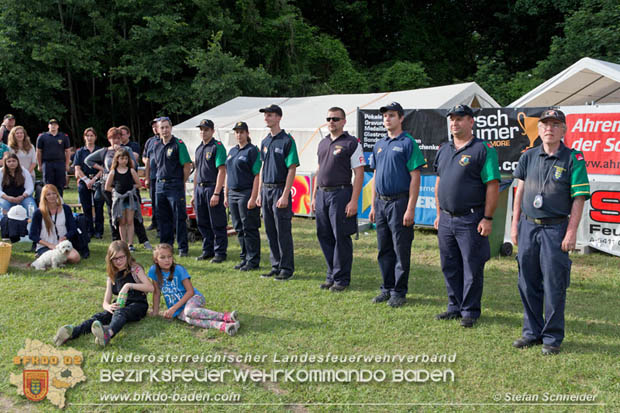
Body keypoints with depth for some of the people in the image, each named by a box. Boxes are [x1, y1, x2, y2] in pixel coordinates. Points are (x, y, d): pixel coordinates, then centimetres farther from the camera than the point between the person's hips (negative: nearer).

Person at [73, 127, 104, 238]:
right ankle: (89, 231, 9)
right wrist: (86, 180, -9)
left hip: (98, 181, -1)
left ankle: (99, 231, 3)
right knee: (86, 208, 2)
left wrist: (94, 179, -11)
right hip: (84, 182, 1)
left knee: (99, 207, -3)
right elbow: (77, 169, 4)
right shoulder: (80, 152, 11)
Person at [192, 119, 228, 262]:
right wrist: (194, 194, 19)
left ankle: (220, 253, 7)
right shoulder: (199, 148, 16)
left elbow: (221, 171, -15)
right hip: (200, 188, 8)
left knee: (217, 224, -2)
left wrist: (216, 194, -22)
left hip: (212, 188, -8)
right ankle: (207, 250, 24)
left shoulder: (217, 147, -8)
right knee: (202, 223, 12)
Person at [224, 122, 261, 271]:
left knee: (249, 229, -4)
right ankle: (244, 258, 21)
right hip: (233, 193, 8)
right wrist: (226, 195, 15)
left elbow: (257, 176, -13)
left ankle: (253, 261, 4)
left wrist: (253, 198, -19)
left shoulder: (252, 150, -7)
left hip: (246, 193, -8)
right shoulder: (232, 151, 16)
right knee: (239, 229, 11)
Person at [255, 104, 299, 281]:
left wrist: (285, 195, -19)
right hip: (266, 190, 7)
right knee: (270, 231, 11)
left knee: (283, 232, -2)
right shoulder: (265, 142, 14)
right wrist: (259, 193, 13)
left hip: (280, 190, -7)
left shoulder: (287, 141, -9)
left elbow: (292, 170, -13)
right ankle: (276, 266, 20)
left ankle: (286, 268, 7)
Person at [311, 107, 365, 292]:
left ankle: (341, 278, 9)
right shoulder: (323, 143, 16)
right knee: (324, 236, 10)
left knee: (341, 238, -2)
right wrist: (314, 196, 15)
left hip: (340, 194, -6)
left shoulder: (352, 143, -4)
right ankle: (331, 275, 22)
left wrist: (354, 201, -16)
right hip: (322, 194, 7)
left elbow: (359, 174, -9)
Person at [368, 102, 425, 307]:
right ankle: (387, 288, 22)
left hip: (399, 201, -7)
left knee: (401, 250, 0)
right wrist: (373, 206, 13)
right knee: (384, 249, 12)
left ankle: (399, 292, 9)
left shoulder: (408, 143, -6)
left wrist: (410, 208, -17)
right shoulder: (379, 145, 14)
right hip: (381, 202, 7)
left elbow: (415, 177, -11)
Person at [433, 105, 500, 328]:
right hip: (446, 219, 7)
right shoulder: (443, 150, 14)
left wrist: (487, 218, -15)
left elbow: (493, 186, -11)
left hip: (471, 219, -6)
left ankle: (470, 311, 13)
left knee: (472, 268, 2)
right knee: (450, 267, 13)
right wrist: (439, 214, 15)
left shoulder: (483, 150, -7)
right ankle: (455, 307, 26)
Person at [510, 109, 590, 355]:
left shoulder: (573, 159, -3)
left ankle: (552, 338, 13)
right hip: (528, 226, 4)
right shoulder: (528, 156, 9)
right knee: (527, 284, 10)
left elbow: (579, 198, -6)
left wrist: (571, 232, -12)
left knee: (554, 286, 0)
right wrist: (515, 225, 8)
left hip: (555, 228, -4)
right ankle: (532, 332, 24)